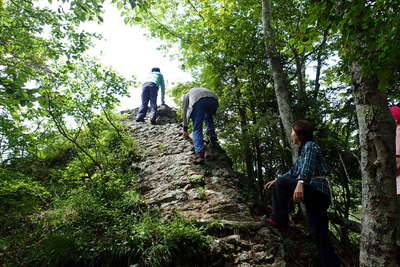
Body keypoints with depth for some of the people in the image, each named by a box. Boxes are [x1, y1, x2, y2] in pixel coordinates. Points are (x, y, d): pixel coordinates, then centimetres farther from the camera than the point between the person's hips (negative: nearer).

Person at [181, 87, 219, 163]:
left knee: (197, 129, 2)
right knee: (209, 117, 36)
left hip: (198, 102, -4)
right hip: (213, 100, 4)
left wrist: (185, 129, 44)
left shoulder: (186, 95, 36)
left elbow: (185, 112, 36)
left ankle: (199, 153, -12)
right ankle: (211, 133, 14)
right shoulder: (204, 90, 46)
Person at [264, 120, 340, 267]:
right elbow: (293, 172, 30)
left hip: (316, 189, -10)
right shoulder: (303, 150, 24)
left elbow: (307, 166, -24)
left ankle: (279, 219, -8)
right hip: (318, 194, 10)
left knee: (282, 183, -13)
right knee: (319, 235, 7)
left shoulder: (310, 145, -3)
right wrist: (276, 180, 28)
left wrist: (300, 183, -39)